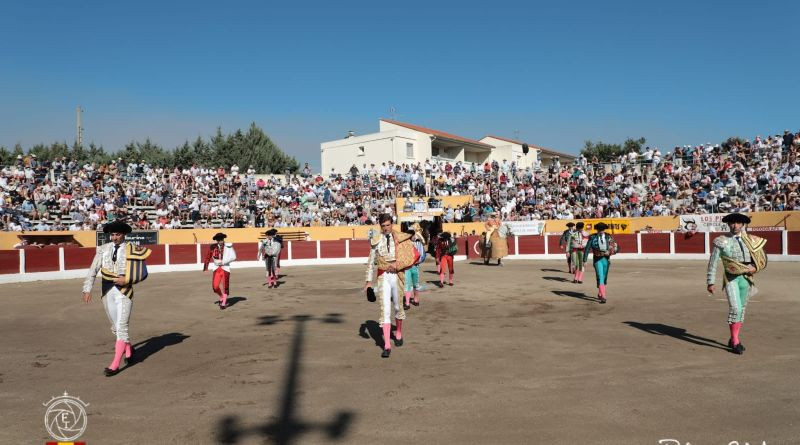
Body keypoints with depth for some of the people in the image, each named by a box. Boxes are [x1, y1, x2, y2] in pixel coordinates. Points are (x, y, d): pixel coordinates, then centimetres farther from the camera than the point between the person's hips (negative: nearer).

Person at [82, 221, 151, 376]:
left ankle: (115, 365, -5)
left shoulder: (132, 251, -4)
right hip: (107, 293, 4)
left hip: (124, 292, -4)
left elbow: (142, 273, -2)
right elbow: (93, 271, 0)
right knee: (115, 327, 17)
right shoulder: (103, 249, 4)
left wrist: (127, 279, -16)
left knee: (121, 327, -10)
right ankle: (128, 350, 41)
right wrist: (87, 289, -9)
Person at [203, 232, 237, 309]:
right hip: (216, 268, 3)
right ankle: (222, 298, 28)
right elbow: (208, 257, 9)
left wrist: (223, 262, -16)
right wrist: (205, 267, 9)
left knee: (224, 286, 1)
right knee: (215, 286, -1)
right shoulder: (213, 247, -1)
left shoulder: (228, 246, -9)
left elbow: (233, 257, -11)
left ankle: (224, 303, 14)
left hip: (225, 268, -3)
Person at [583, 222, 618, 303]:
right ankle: (603, 297, -17)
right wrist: (585, 260, -7)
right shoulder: (592, 238, -4)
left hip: (606, 260, 3)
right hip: (597, 260, -3)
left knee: (604, 278, 14)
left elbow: (616, 248, 4)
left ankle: (599, 294, 35)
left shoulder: (609, 237, 2)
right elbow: (587, 249, -3)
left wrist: (609, 252, -16)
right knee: (600, 278, -14)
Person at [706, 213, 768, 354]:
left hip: (746, 278, 4)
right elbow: (713, 263, -2)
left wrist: (755, 268, -6)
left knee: (742, 309, 10)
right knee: (735, 308, -14)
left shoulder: (750, 241, 7)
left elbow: (761, 258, 16)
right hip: (730, 278, -4)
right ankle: (735, 342, -5)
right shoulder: (722, 241, -3)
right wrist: (710, 282, -5)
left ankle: (733, 340, 22)